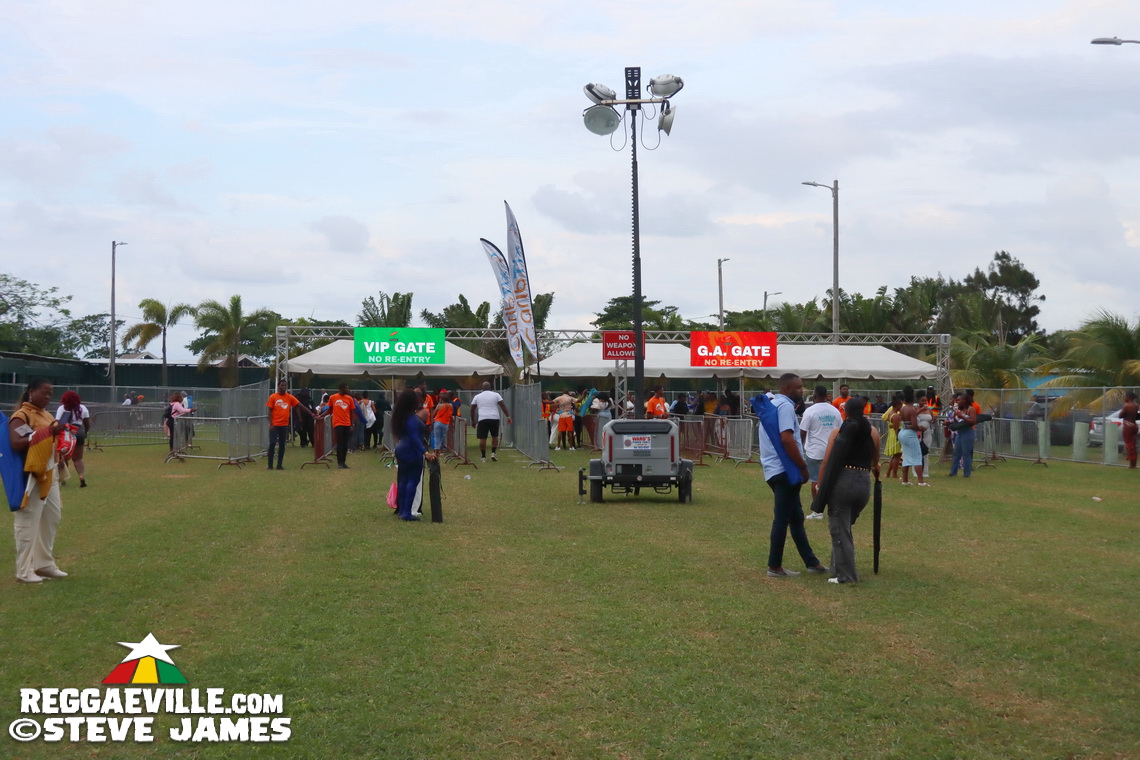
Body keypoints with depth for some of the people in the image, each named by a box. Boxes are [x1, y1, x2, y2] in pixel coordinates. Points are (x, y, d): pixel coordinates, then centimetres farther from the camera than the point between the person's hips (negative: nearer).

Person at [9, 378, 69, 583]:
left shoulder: (47, 415, 15)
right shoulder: (21, 416, -12)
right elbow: (15, 443, -26)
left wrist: (58, 432, 2)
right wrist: (45, 432, -29)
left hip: (48, 474, 9)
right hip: (30, 476, -9)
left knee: (52, 517, 15)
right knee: (28, 522, -5)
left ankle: (44, 564, 26)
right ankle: (24, 571, 2)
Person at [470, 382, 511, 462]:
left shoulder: (477, 396, 11)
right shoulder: (495, 395, 8)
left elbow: (472, 409, 13)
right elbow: (503, 406, 1)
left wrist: (473, 421, 21)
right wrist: (508, 416, 1)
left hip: (482, 419, 0)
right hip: (494, 418, 0)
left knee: (482, 438, 3)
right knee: (495, 436, 16)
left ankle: (483, 457, 4)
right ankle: (493, 453, 4)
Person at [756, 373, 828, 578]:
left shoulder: (772, 404, 19)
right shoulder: (785, 406, -13)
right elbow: (787, 439, -23)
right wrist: (803, 467, -16)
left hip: (776, 469, 10)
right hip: (784, 470, -10)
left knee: (796, 517, 13)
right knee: (782, 519, -5)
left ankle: (811, 562, 19)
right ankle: (775, 567, -1)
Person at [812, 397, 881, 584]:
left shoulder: (838, 433, 2)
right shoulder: (873, 433, 9)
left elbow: (827, 462, -3)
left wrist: (820, 486, 4)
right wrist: (874, 468, 49)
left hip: (842, 483, -4)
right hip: (864, 484, 4)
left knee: (839, 530, 3)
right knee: (844, 527, 20)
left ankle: (846, 575, 1)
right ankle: (839, 568, 27)